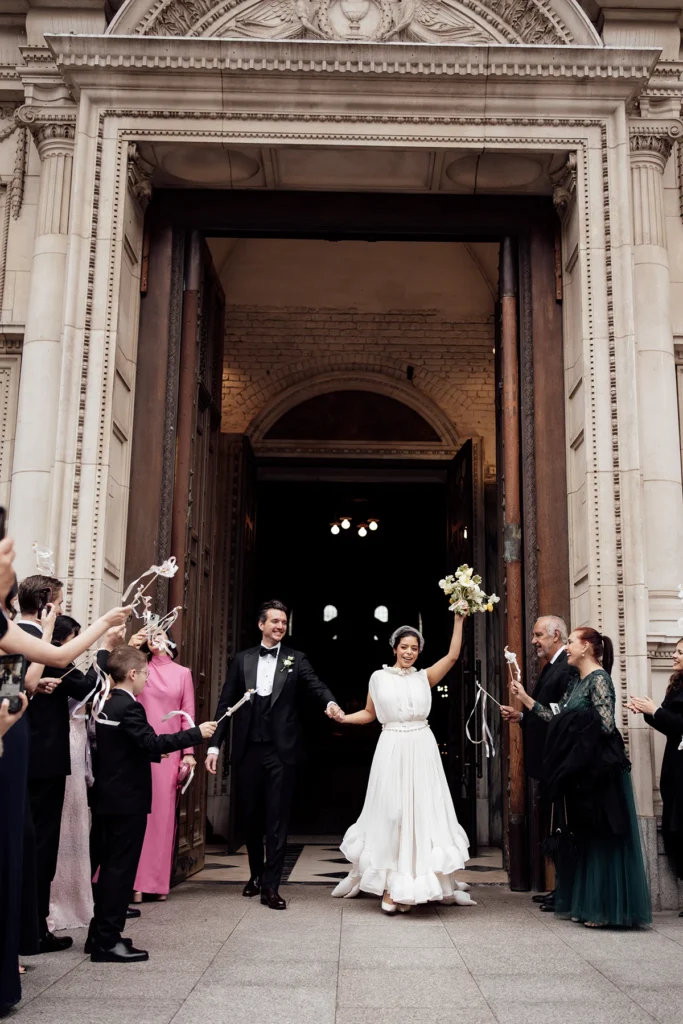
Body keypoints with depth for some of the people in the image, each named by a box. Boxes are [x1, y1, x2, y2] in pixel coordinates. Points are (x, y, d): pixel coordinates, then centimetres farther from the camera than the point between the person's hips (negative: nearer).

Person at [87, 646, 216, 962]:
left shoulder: (106, 705, 11)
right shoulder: (129, 707, -18)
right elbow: (153, 742, -28)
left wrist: (152, 752, 24)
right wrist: (197, 733, -24)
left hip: (108, 798, 9)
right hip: (127, 800, -9)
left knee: (110, 865, 16)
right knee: (121, 867, -3)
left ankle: (99, 934, 23)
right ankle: (107, 941, 2)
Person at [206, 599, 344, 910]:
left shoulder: (296, 660, 4)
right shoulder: (242, 660, 7)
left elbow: (315, 685, -12)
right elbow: (226, 703, 6)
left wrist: (330, 703, -35)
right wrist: (214, 745, 0)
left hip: (281, 750, -2)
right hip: (248, 749, 2)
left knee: (277, 818, 0)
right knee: (251, 816, 14)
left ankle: (271, 886, 5)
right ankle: (256, 875, 33)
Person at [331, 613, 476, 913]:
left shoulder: (424, 677, 6)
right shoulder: (379, 677, 4)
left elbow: (453, 655, -2)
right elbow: (369, 714, 12)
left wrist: (458, 620, -5)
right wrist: (343, 718, -2)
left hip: (422, 751, 2)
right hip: (392, 750, -1)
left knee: (421, 812, 2)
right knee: (391, 814, -1)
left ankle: (414, 882, 10)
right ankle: (391, 885, 7)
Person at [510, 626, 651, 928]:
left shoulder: (598, 678, -13)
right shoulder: (576, 681, 14)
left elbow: (606, 725, -21)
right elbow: (559, 720, 11)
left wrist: (578, 723, -7)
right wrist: (525, 698, 11)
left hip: (598, 770, -9)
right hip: (578, 771, 9)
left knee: (601, 838, -1)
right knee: (582, 838, 13)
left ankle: (605, 908, 7)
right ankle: (586, 904, 21)